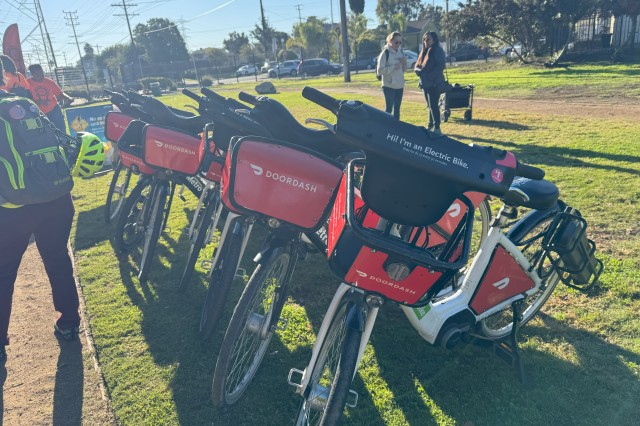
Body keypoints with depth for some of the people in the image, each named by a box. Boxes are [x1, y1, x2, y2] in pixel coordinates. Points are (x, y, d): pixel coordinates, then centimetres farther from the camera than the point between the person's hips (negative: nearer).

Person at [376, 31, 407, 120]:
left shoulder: (400, 52, 11)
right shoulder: (385, 53, -9)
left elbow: (404, 70, 17)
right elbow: (379, 71, -16)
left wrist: (404, 63, -4)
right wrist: (394, 66, -21)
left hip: (399, 85, 7)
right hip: (389, 86, -7)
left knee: (397, 108, 12)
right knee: (389, 108, -4)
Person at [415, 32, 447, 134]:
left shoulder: (438, 50, -8)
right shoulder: (424, 51, 17)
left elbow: (441, 66, -18)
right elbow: (417, 66, 16)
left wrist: (430, 76, -22)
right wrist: (419, 71, -6)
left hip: (434, 83, -8)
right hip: (425, 83, 8)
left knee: (433, 105, -9)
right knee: (430, 106, 14)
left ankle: (437, 128, -5)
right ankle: (431, 126, 23)